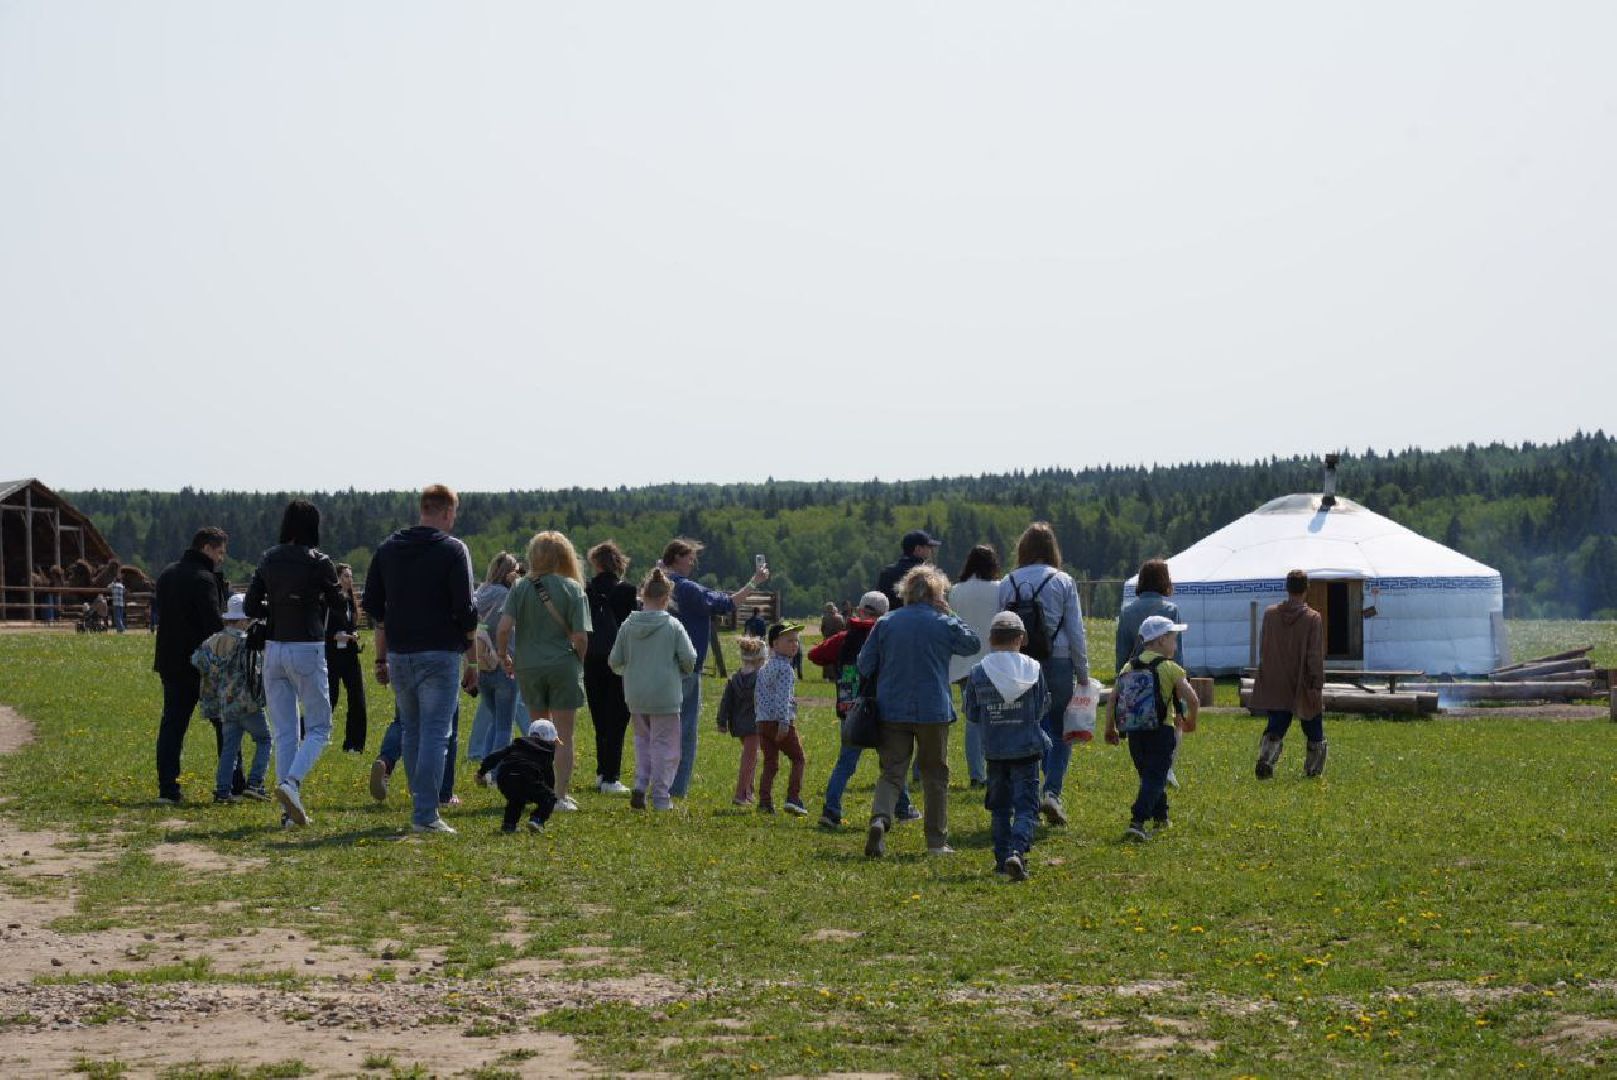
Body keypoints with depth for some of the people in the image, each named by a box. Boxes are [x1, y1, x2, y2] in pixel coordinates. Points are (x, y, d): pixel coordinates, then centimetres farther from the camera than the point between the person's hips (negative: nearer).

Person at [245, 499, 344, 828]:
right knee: (318, 728, 5)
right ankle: (291, 783, -20)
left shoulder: (269, 560, 6)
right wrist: (343, 584, 18)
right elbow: (338, 606, 0)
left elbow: (251, 607, 7)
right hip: (307, 649, -5)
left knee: (284, 732, 9)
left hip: (273, 649, 5)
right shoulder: (319, 563, -8)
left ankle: (290, 810, 6)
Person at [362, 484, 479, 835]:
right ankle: (426, 815, -9)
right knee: (435, 734, -5)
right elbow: (465, 610, -10)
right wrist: (472, 660, -3)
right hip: (439, 654, -5)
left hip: (399, 655, 5)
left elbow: (372, 606, 12)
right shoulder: (452, 550, -6)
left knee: (410, 730, 17)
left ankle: (420, 803, 21)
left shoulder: (388, 548, 10)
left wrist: (381, 658, 17)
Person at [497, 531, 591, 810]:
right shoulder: (573, 588, -7)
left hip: (528, 666, 2)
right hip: (563, 666, -2)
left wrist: (503, 656, 5)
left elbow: (504, 627, -12)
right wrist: (579, 662, 7)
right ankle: (561, 795, 6)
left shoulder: (521, 588, -3)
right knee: (563, 735, 6)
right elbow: (580, 636, -11)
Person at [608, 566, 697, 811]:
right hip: (665, 695, -3)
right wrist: (682, 673, 13)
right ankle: (661, 798, 6)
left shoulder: (628, 625, -1)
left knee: (643, 738, 22)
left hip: (635, 696, 3)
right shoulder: (672, 625, -9)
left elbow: (614, 661, 2)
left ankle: (640, 786, 7)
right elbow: (689, 658, -10)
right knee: (664, 745, 6)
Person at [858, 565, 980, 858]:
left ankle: (880, 818, -24)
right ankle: (937, 841, 14)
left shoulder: (886, 623, 0)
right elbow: (973, 643, 13)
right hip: (933, 711, -1)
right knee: (935, 775, 11)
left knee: (892, 771, 5)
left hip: (892, 710, 1)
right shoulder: (945, 624, -5)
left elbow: (864, 664, 3)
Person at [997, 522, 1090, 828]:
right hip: (1058, 664, -2)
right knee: (1061, 733, 8)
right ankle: (1052, 792, -9)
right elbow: (1076, 632, -3)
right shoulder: (1062, 582, -4)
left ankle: (1029, 799, 13)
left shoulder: (1006, 584, 3)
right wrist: (1083, 673, 3)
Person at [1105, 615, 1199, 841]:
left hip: (1134, 732, 5)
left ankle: (1160, 816, 36)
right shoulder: (1169, 668, -4)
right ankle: (1137, 822, -21)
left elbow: (1113, 699, 6)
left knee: (1149, 775, 23)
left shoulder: (1128, 667, 10)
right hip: (1160, 731, -5)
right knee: (1155, 778, -6)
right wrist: (1190, 720, 9)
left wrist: (1110, 729, 15)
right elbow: (1191, 698, -10)